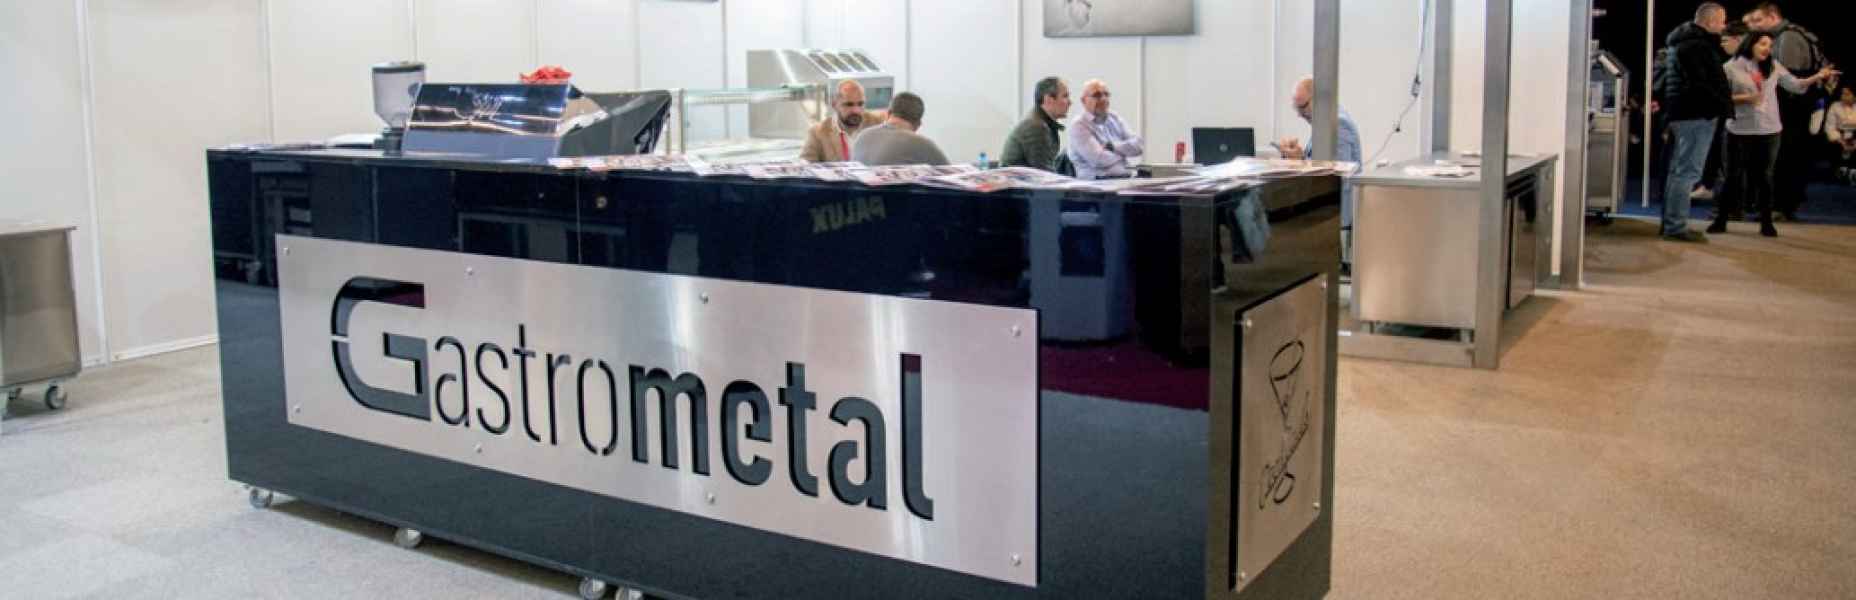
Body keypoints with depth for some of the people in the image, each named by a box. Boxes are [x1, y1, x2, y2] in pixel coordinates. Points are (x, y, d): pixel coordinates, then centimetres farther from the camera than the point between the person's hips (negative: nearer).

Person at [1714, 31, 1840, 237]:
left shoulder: (1773, 67, 7)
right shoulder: (1731, 67, -3)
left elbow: (1795, 85, 7)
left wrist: (1817, 77, -6)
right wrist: (1744, 98, -17)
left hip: (1769, 131, 3)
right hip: (1740, 131, -3)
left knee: (1765, 176, 6)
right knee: (1735, 176, 2)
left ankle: (1766, 223, 12)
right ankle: (1721, 220, 12)